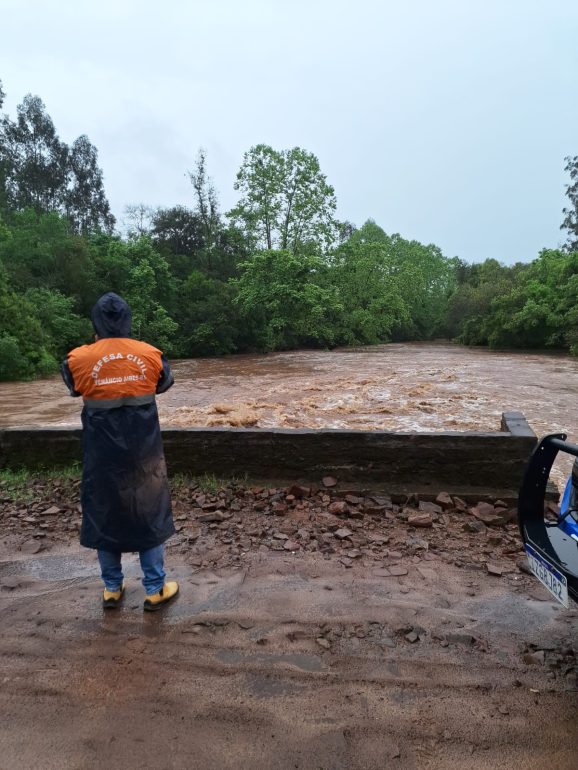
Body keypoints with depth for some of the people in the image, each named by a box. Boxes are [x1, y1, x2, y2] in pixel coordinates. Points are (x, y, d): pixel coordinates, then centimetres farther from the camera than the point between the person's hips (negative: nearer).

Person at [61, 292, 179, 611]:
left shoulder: (81, 359, -9)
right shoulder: (150, 354, -6)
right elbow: (165, 383, 13)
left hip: (103, 452, 0)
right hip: (143, 450, 0)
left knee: (104, 515, 16)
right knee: (150, 514, 12)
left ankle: (112, 589, 28)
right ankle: (155, 589, 20)